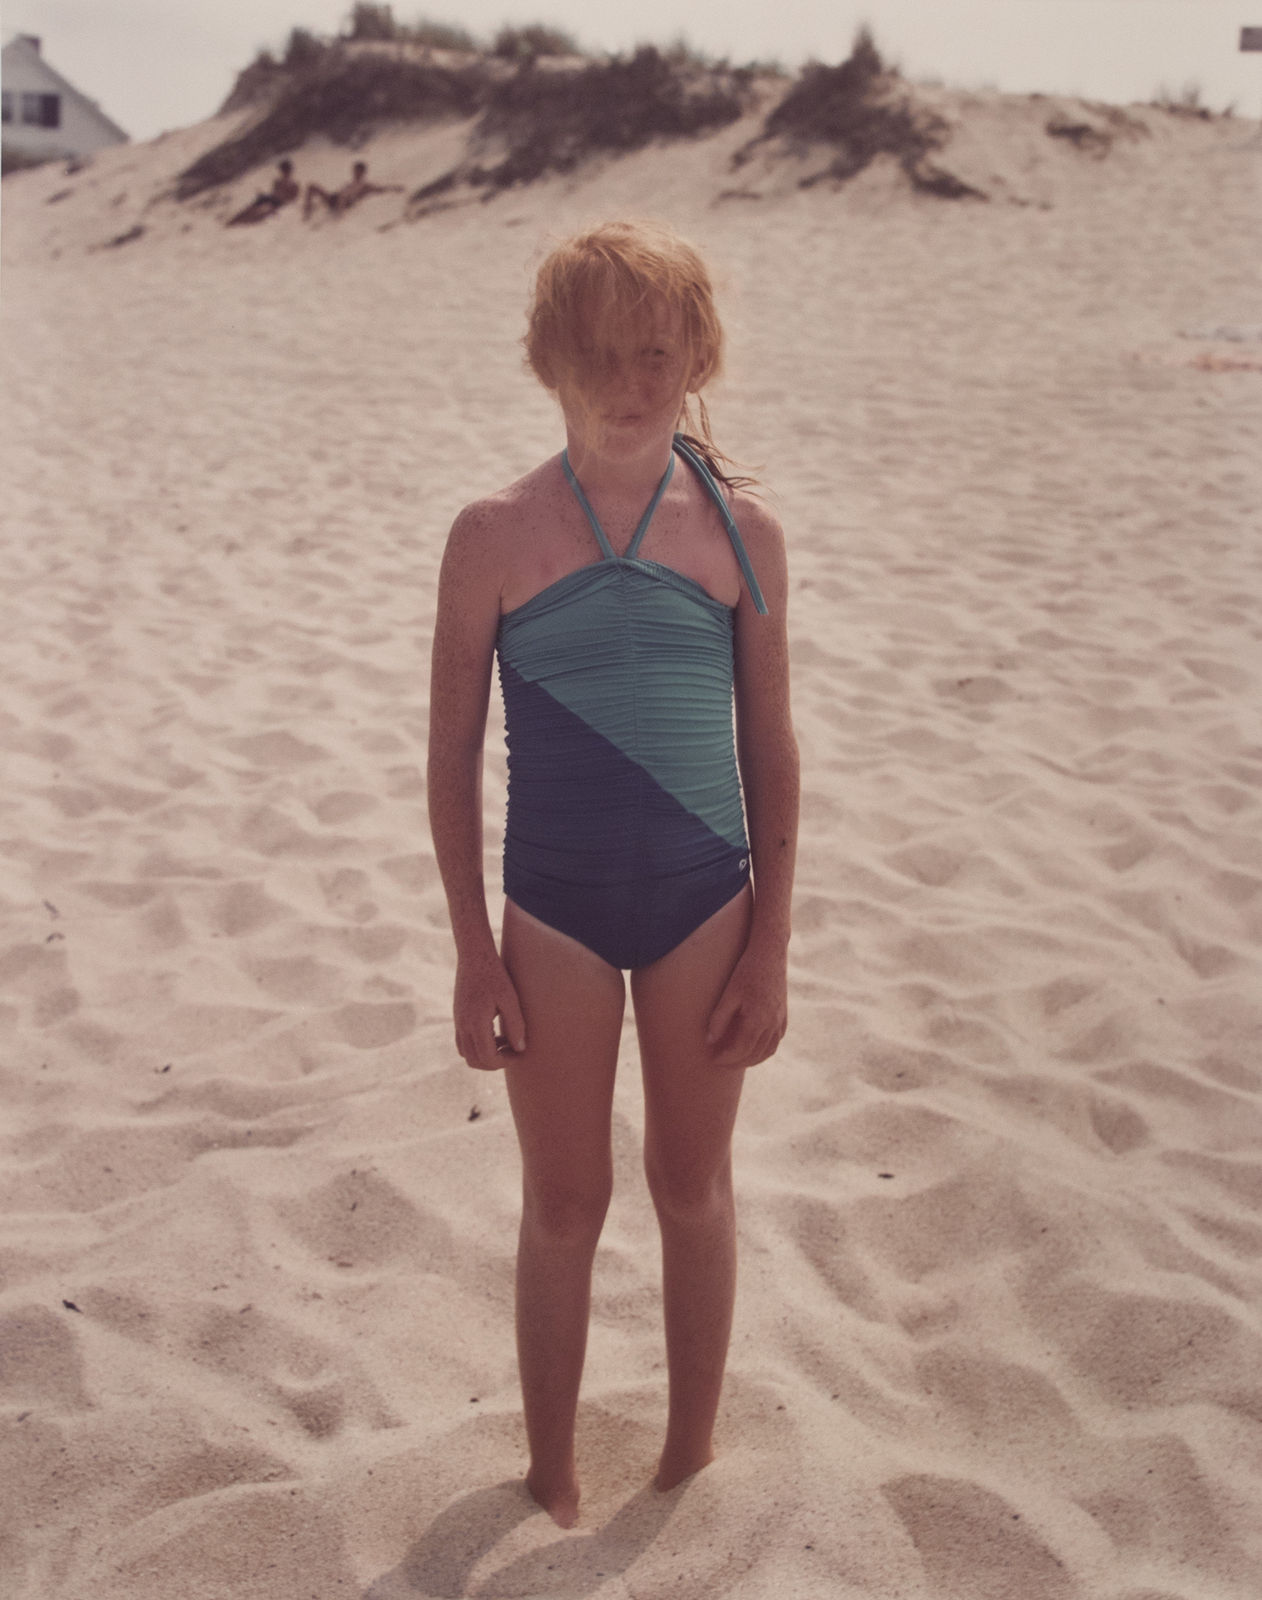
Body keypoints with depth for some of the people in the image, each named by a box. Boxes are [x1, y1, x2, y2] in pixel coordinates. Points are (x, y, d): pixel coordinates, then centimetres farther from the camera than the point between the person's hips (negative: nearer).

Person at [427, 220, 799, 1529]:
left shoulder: (743, 531, -3)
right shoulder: (496, 535, -7)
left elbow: (771, 753, 2)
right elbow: (452, 753, -2)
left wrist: (770, 948, 1)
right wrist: (474, 955, -2)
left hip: (705, 904, 1)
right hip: (555, 913, -1)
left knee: (694, 1186, 16)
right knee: (563, 1202, 13)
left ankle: (691, 1459, 37)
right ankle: (553, 1483, 33)